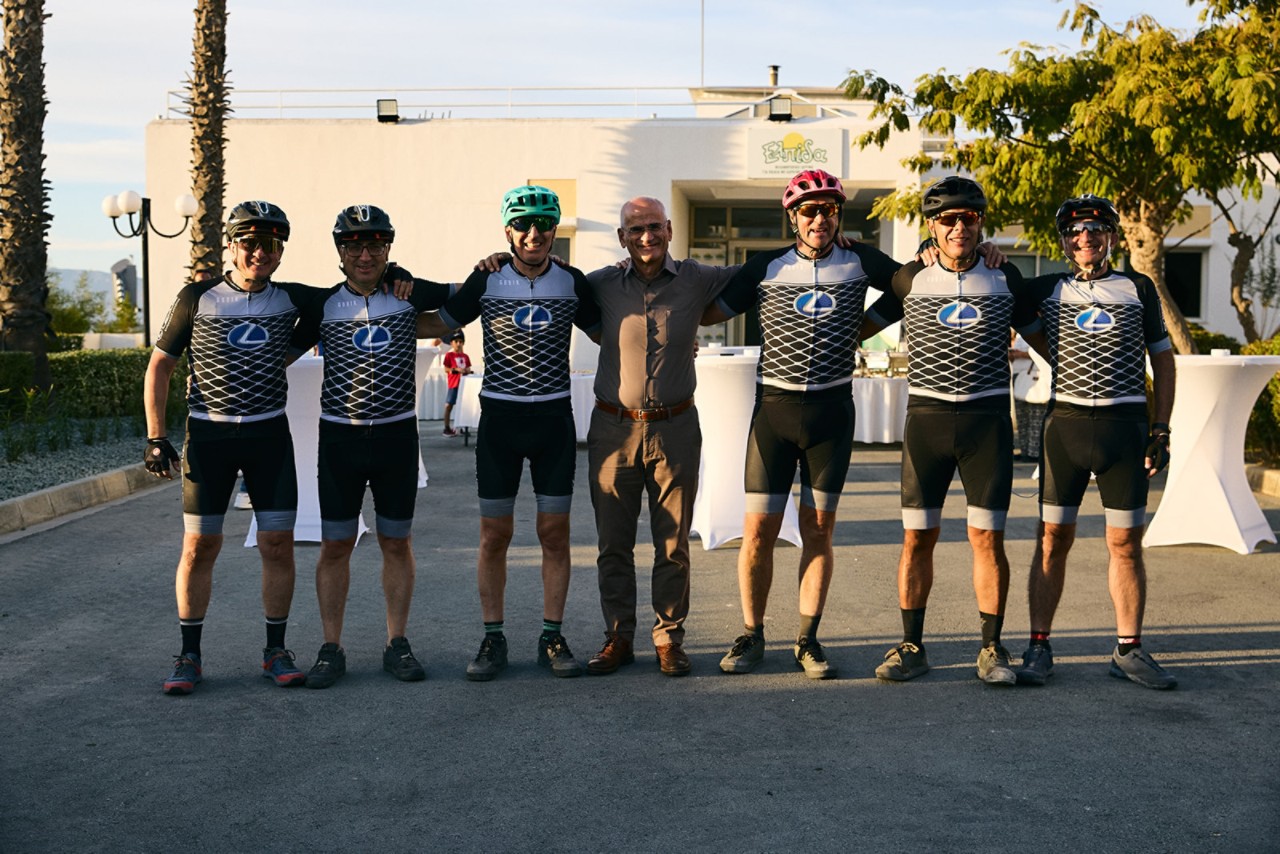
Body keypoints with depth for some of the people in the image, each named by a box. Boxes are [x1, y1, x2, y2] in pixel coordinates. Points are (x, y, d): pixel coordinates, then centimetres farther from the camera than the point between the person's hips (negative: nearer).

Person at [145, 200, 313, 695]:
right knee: (199, 546, 1)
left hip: (270, 436, 1)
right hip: (208, 436, -1)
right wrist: (156, 437, -3)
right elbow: (160, 365, 3)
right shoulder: (198, 299, -1)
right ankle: (189, 656, 14)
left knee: (278, 544, 0)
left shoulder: (293, 299, 3)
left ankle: (275, 652, 14)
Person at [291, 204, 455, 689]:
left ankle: (397, 645, 18)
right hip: (340, 436, 0)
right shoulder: (323, 304, 1)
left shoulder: (409, 293, 1)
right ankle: (331, 649, 13)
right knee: (335, 544, 3)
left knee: (397, 542, 7)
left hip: (397, 434, 0)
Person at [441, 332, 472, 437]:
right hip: (453, 384, -4)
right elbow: (446, 369, -5)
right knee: (448, 406, -4)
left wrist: (468, 370, -7)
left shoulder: (466, 356, 12)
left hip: (464, 384, 5)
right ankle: (447, 428, 0)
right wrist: (456, 369, -19)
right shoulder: (449, 355, -2)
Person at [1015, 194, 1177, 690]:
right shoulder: (1047, 291, 10)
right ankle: (1039, 647, 9)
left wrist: (1161, 431, 5)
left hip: (1125, 425, 0)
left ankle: (1128, 650, 14)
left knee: (1126, 541, 4)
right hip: (1065, 423, 0)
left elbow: (1163, 360, 12)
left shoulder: (1139, 289, 9)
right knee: (1053, 538, 1)